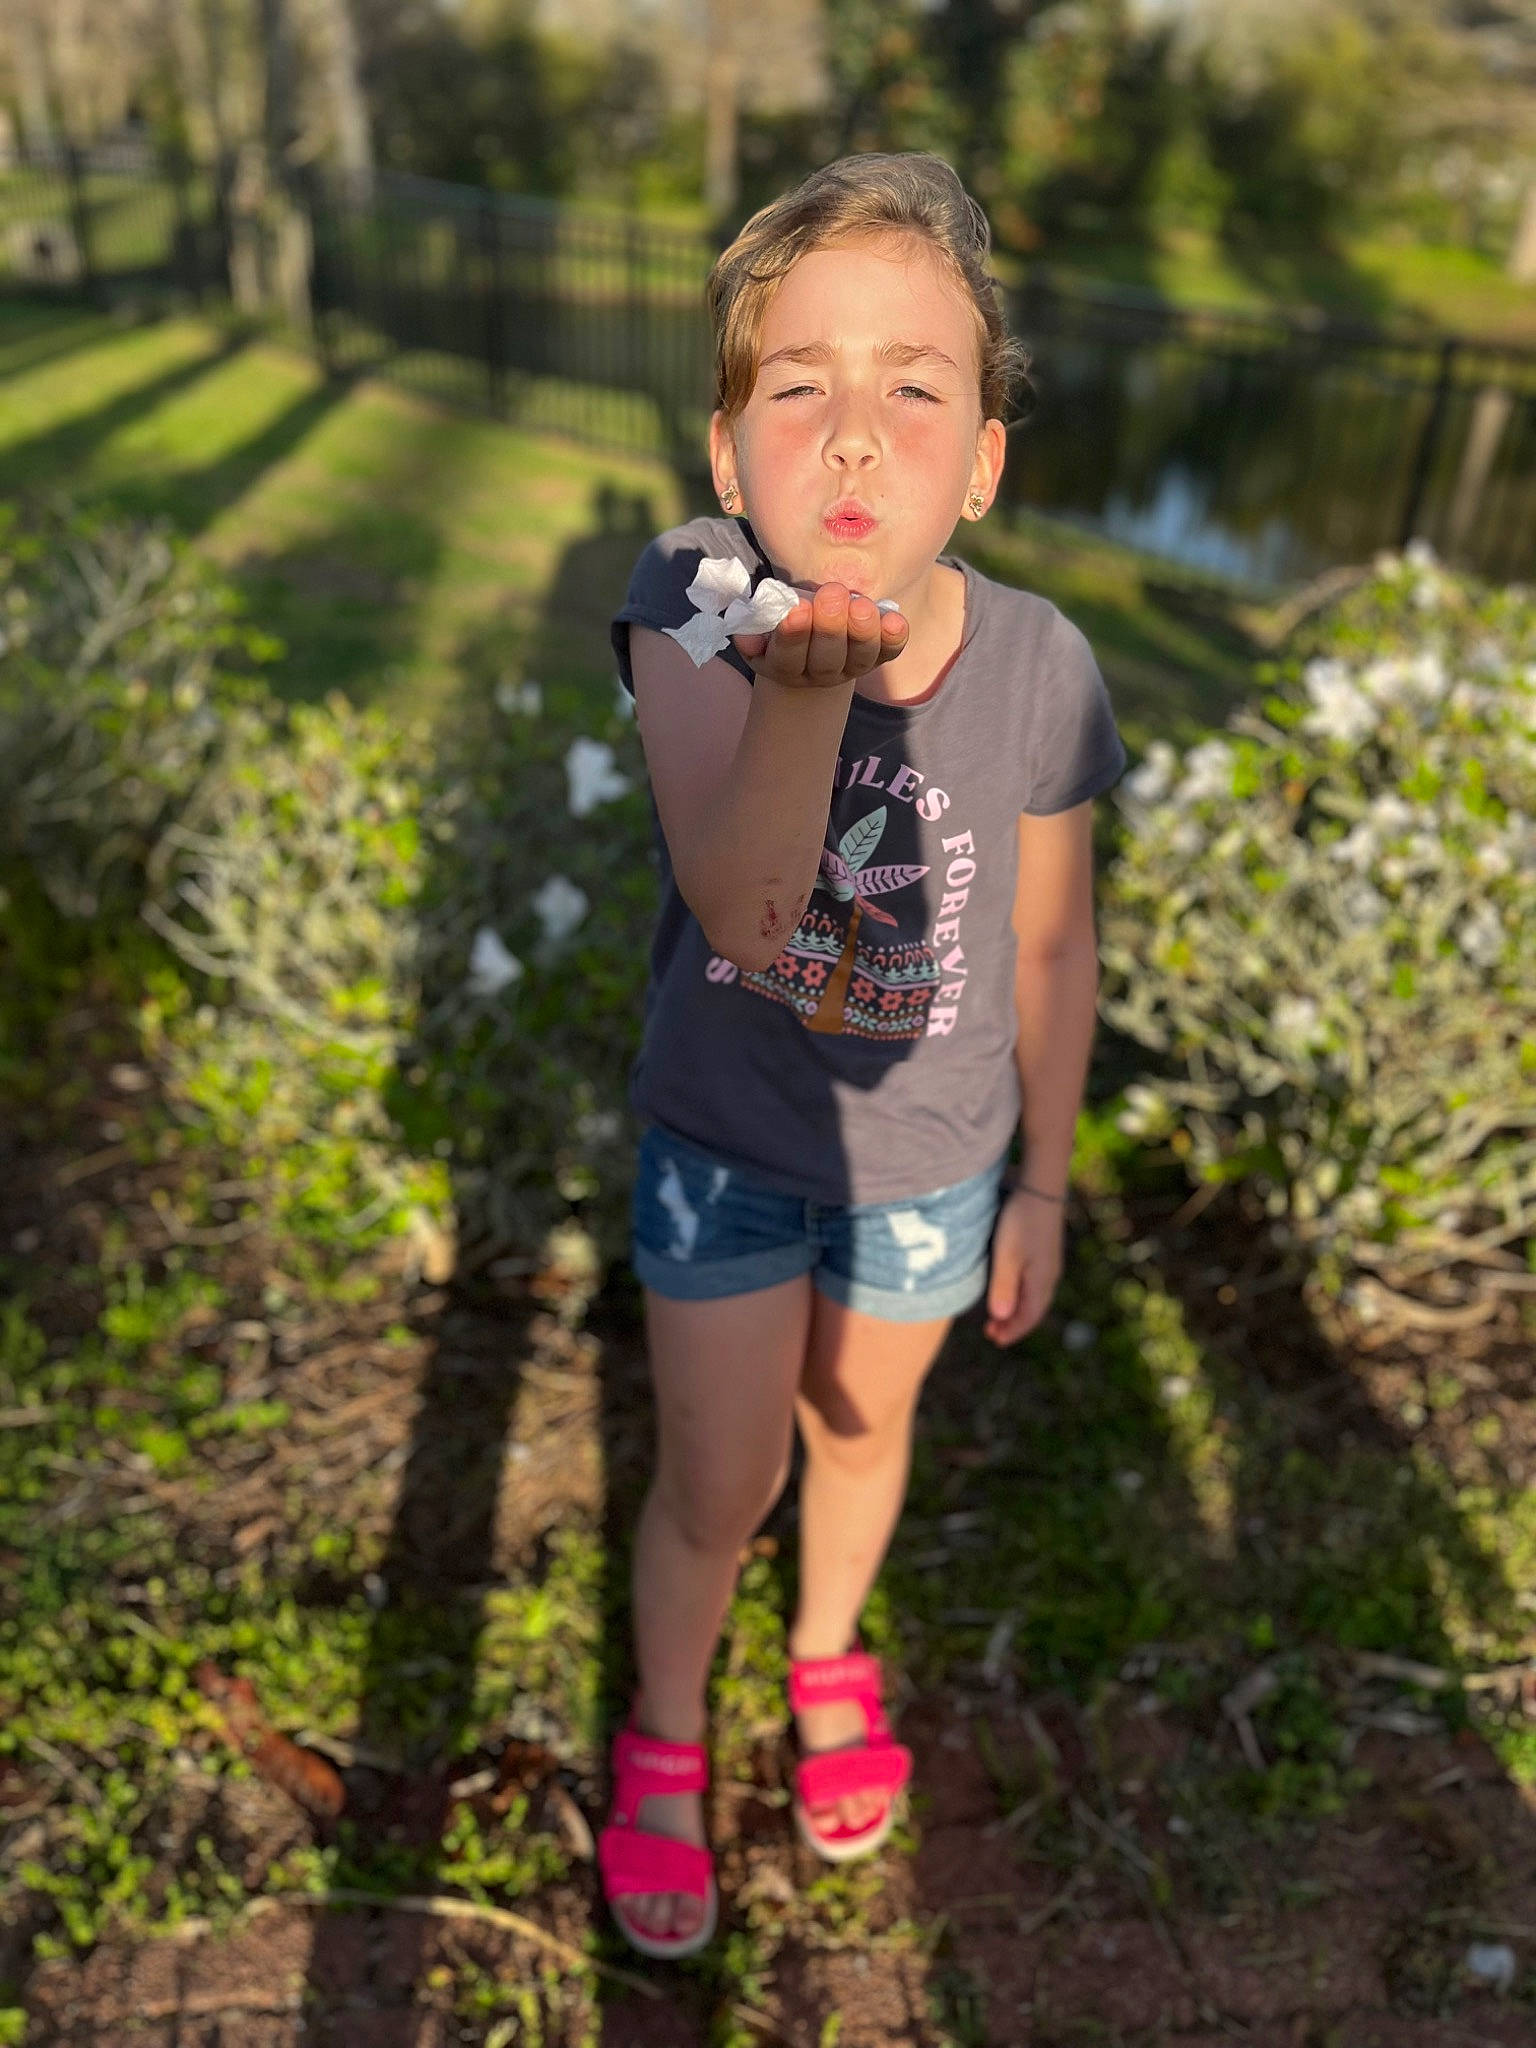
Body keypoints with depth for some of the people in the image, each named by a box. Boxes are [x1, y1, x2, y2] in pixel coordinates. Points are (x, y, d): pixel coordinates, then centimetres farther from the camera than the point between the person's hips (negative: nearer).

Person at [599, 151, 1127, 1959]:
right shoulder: (691, 596, -23)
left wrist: (1044, 1183, 3)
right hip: (721, 1143, -1)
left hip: (925, 1162, 1)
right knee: (716, 1485, 13)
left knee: (861, 1424, 25)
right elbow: (741, 912, -36)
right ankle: (662, 1732, 47)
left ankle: (828, 1656, 59)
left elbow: (1049, 946, -6)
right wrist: (810, 686, -53)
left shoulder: (1039, 671, -21)